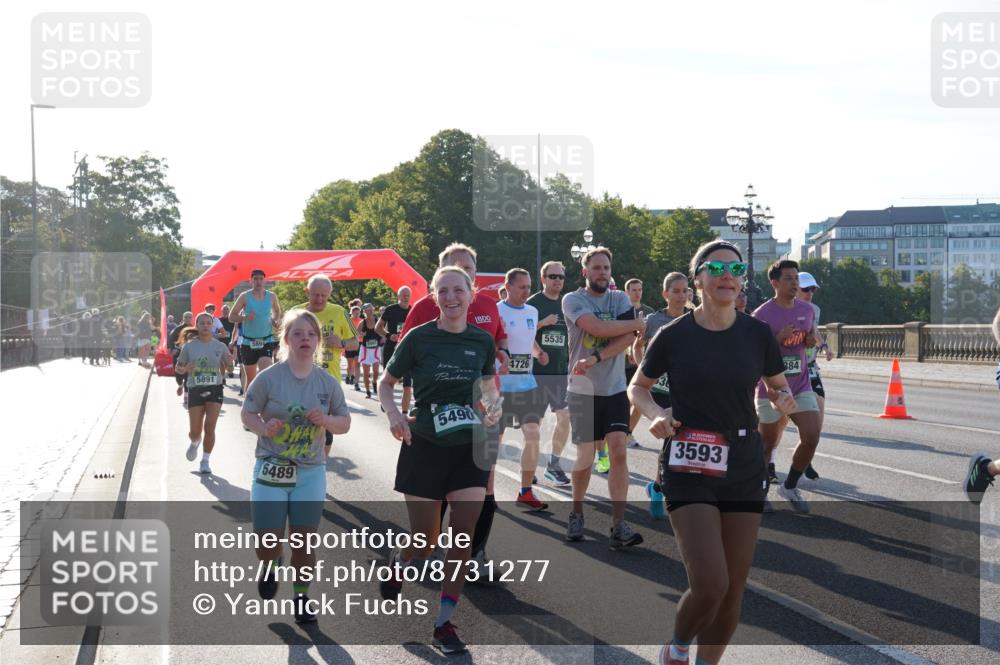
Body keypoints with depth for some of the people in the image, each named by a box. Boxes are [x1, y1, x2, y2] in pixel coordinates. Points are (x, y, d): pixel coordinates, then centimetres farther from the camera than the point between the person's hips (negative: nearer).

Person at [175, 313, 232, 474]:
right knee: (195, 431, -1)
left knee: (210, 428, -9)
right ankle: (194, 443, 37)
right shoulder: (189, 346, 1)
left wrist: (229, 364, -14)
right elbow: (177, 368, 8)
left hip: (215, 389, 0)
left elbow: (227, 368, 10)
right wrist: (185, 369, -14)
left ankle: (205, 461, 8)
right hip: (195, 390, 0)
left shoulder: (220, 346, 3)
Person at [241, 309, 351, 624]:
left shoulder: (327, 382, -1)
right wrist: (264, 428, -21)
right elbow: (247, 413, -1)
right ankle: (271, 566, 30)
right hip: (271, 468, -2)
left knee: (303, 539, 5)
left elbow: (345, 422, 7)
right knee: (267, 540, -6)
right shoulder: (268, 377, -8)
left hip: (310, 471, 2)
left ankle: (302, 597, 23)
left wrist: (326, 420, -15)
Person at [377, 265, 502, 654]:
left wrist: (493, 404, -5)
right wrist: (394, 414, -19)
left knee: (463, 537, -3)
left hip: (470, 448, 2)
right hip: (425, 447, -2)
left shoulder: (482, 341, -1)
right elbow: (386, 384, 0)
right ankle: (397, 564, 41)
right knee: (425, 540, 5)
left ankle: (444, 624, 9)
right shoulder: (418, 338, -10)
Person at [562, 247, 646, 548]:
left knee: (618, 452, -10)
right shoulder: (573, 300, -3)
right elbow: (597, 328, -19)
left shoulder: (620, 298, 8)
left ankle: (619, 526, -9)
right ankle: (577, 514, 27)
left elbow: (628, 337, -8)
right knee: (585, 458, 4)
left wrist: (595, 358, -20)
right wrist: (636, 323, -7)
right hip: (583, 390, -2)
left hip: (615, 389, 2)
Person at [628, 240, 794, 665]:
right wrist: (656, 415, -11)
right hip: (689, 469, -3)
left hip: (744, 469, 4)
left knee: (733, 588, 7)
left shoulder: (757, 334, 0)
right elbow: (638, 387, 9)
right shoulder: (673, 336, -6)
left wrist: (783, 399, -8)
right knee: (709, 585, -15)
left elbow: (778, 386, 14)